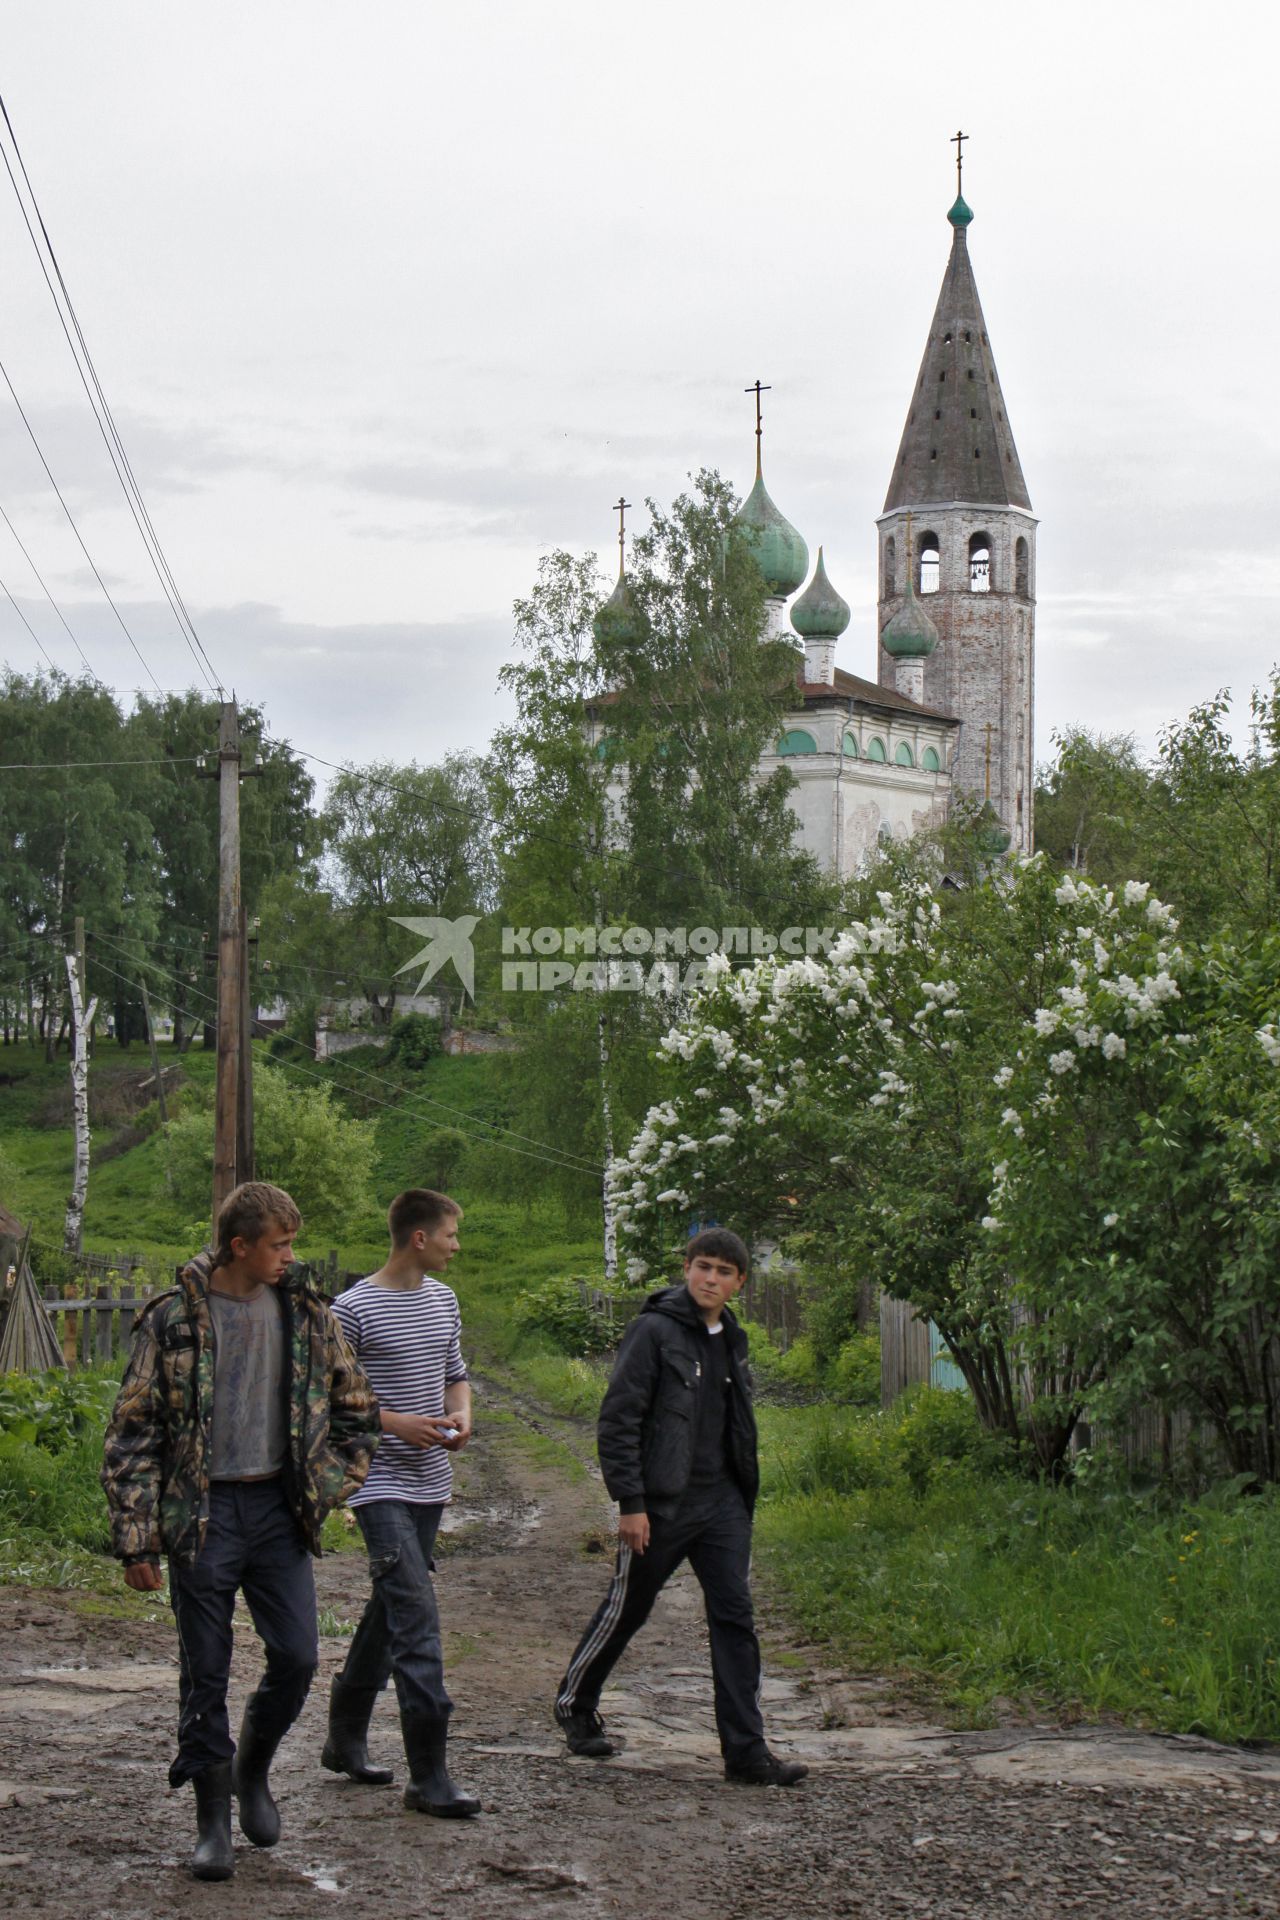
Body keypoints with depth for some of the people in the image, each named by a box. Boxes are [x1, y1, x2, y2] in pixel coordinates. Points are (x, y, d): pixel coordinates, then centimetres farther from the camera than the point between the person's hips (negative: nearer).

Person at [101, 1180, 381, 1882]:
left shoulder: (306, 1316, 4)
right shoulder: (173, 1320, -6)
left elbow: (356, 1411, 16)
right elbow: (132, 1434, -4)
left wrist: (326, 1487, 6)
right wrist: (137, 1540, -8)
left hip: (277, 1509, 3)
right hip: (202, 1512, -3)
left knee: (297, 1656, -2)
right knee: (205, 1672, 3)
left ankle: (252, 1768, 25)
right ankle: (212, 1819, 16)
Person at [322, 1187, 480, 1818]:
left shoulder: (443, 1299, 12)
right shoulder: (354, 1308, -11)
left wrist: (462, 1414, 2)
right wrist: (397, 1424, -16)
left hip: (429, 1482, 8)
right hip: (381, 1485, -8)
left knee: (389, 1610, 16)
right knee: (416, 1615, -14)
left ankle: (346, 1739, 31)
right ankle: (429, 1776, -14)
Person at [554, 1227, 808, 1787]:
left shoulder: (731, 1340, 11)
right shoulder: (654, 1330, -11)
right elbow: (618, 1420, -14)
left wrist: (742, 1494, 17)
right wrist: (630, 1503, -17)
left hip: (723, 1504, 6)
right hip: (661, 1505, -6)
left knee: (735, 1618, -1)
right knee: (626, 1610, 9)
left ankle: (746, 1750, 0)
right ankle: (575, 1703, 32)